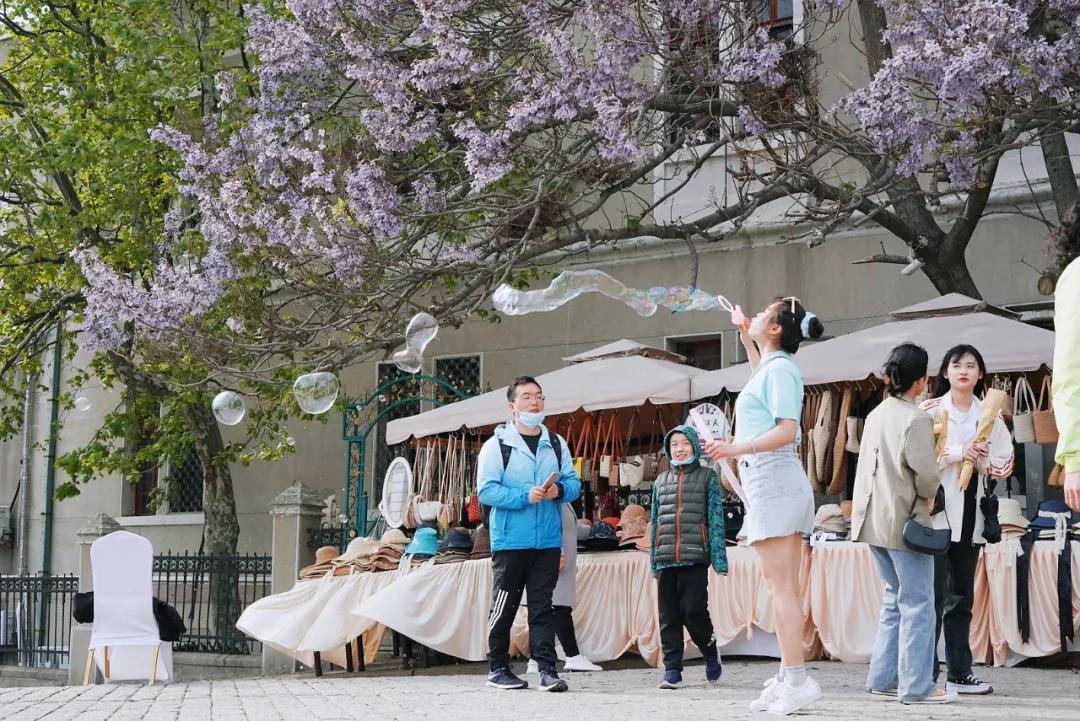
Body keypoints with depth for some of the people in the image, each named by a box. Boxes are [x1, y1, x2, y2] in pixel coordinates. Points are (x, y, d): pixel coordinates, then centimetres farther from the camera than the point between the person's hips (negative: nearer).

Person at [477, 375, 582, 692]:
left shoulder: (556, 443, 12)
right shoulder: (497, 445, -3)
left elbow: (574, 482, 12)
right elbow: (486, 490, -9)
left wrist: (560, 490, -10)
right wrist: (525, 497, -18)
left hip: (548, 539, 4)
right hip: (510, 540, -3)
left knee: (543, 606, 3)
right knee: (504, 606, 3)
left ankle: (547, 669, 1)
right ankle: (497, 668, 13)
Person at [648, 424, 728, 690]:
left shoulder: (707, 477, 6)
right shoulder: (661, 481, 17)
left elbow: (716, 518, 2)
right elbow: (654, 521, 18)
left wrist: (718, 557, -5)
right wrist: (653, 560, 13)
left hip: (694, 557, -4)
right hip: (666, 558, 4)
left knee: (693, 611, -9)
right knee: (668, 616, 2)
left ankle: (710, 650, 19)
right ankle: (672, 670, 5)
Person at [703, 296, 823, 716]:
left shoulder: (779, 369, -9)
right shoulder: (774, 367, 19)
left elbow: (786, 430, -21)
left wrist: (737, 449, -30)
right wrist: (744, 336, 47)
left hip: (772, 480, -10)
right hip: (777, 482, 10)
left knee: (780, 586, -14)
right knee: (784, 588, 7)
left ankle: (797, 679, -18)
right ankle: (788, 678, 8)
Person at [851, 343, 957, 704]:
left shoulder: (876, 415, 10)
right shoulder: (916, 419, -15)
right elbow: (924, 471, -20)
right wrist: (929, 496, -2)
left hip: (873, 518, 8)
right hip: (904, 519, -8)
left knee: (895, 596, 18)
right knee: (917, 603, -1)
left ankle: (883, 677, 18)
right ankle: (916, 686, 1)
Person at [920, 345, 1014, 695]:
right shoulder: (930, 410, 0)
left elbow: (1003, 458, 10)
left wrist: (984, 461, -9)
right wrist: (957, 452, -18)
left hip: (970, 513, 5)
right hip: (938, 509, -5)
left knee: (962, 595, 11)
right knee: (935, 593, -9)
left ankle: (960, 672, 16)